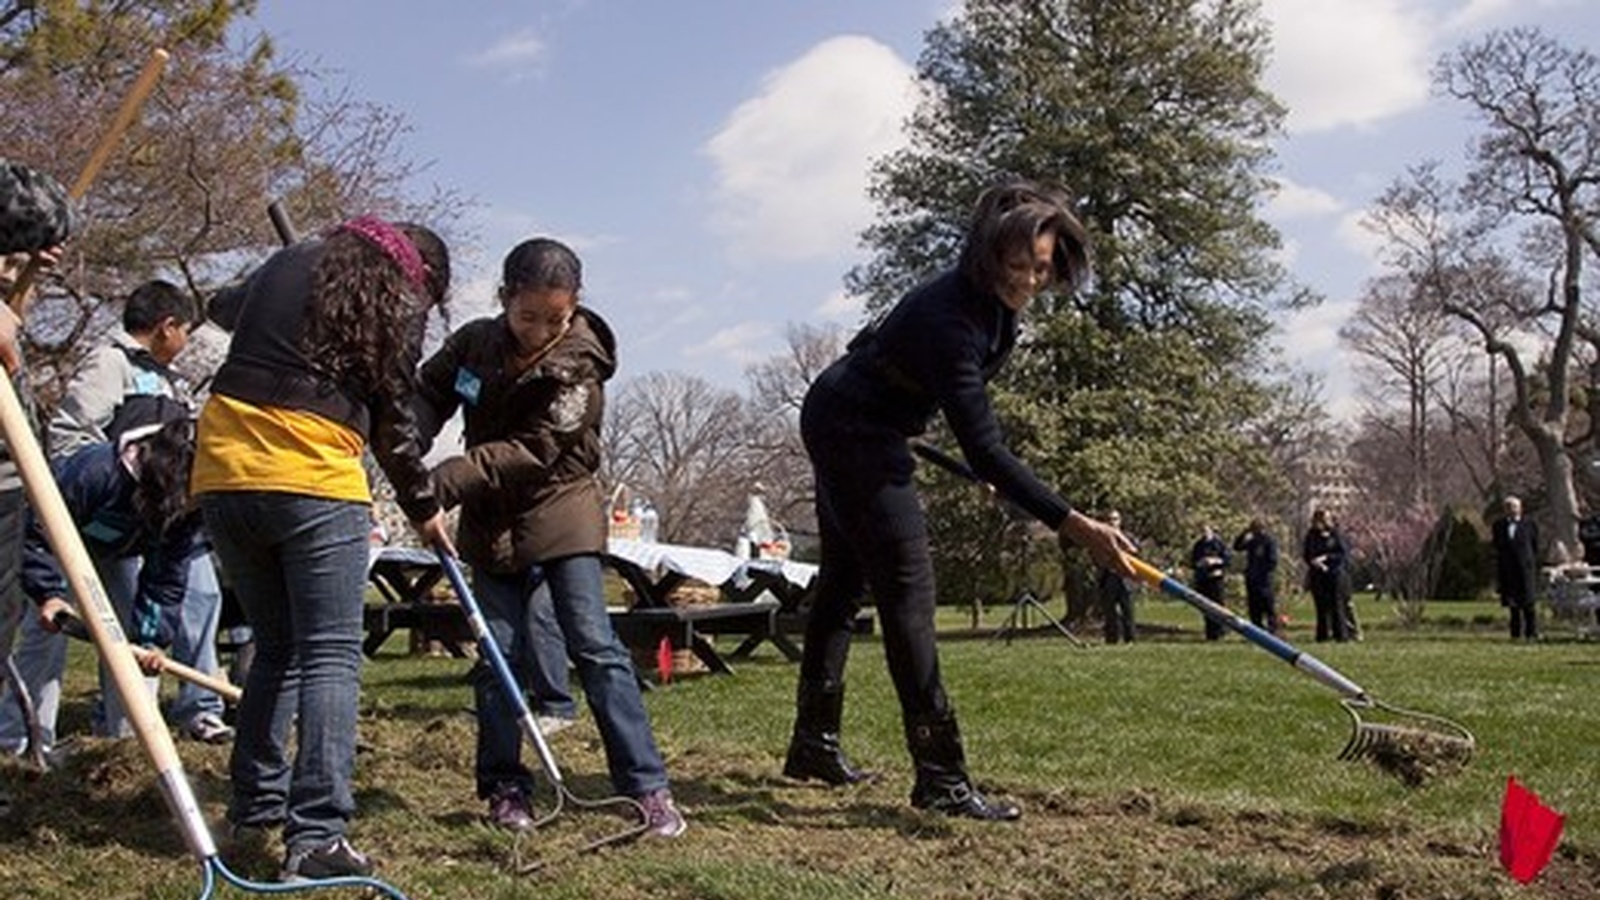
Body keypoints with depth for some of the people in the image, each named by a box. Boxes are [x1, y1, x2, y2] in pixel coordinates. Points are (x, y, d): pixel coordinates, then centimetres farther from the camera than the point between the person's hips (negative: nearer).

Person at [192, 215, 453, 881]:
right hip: (316, 484, -6)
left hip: (223, 473, 6)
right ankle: (315, 834, -12)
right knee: (331, 657, -4)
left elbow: (226, 306, 38)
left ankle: (255, 808, 23)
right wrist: (423, 508, 19)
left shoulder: (289, 264, 17)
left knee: (276, 648, 18)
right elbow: (392, 426, 7)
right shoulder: (399, 306, 4)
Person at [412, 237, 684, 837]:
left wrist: (449, 480, -30)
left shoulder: (577, 365, -17)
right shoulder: (473, 342, -2)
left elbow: (535, 453, -23)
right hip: (491, 523, 4)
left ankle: (647, 786, -5)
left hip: (561, 515, -4)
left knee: (596, 647, -8)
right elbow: (429, 393, 7)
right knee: (496, 654, 4)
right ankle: (505, 786, 16)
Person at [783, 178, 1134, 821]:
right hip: (851, 432, -10)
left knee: (845, 579, 14)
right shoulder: (947, 317, -34)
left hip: (849, 425, 10)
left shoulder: (996, 302, -5)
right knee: (906, 583, -15)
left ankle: (814, 744, 24)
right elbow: (985, 451, -38)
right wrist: (1074, 526, -44)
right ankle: (941, 778, -15)